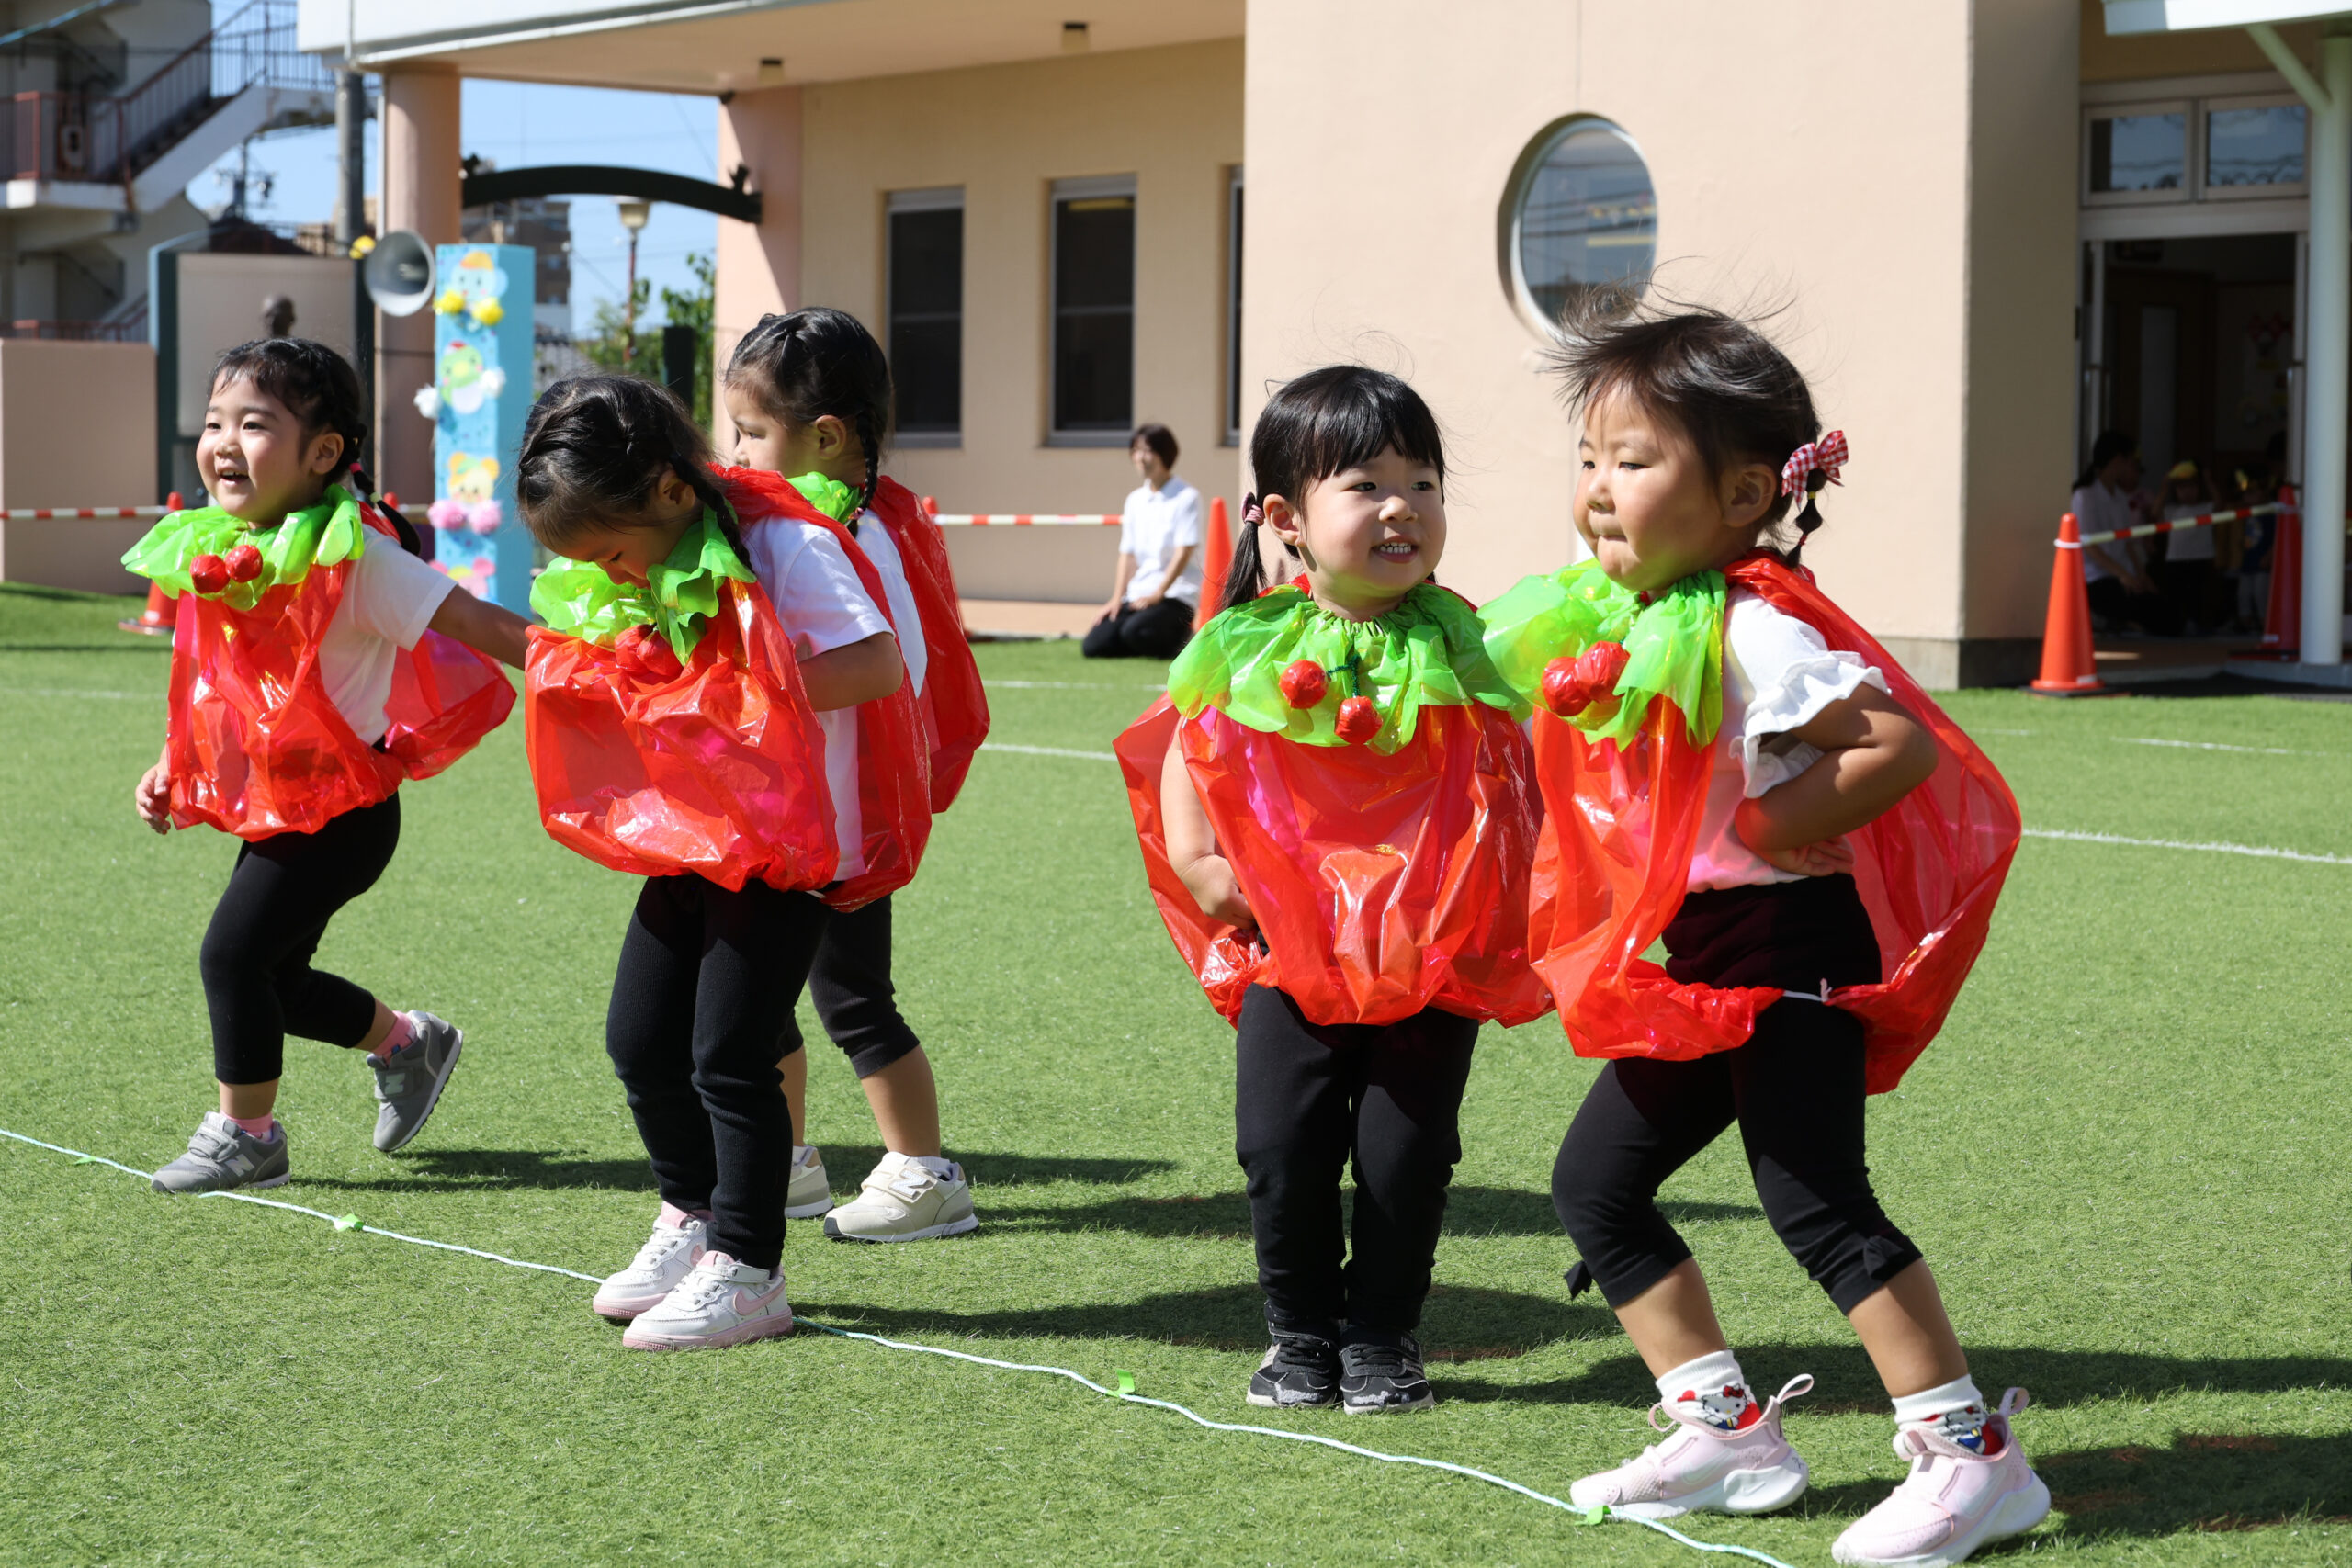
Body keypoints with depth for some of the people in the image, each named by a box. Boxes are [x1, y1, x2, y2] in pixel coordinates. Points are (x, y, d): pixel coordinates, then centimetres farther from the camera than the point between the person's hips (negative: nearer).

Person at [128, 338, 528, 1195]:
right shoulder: (219, 555, 3)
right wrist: (169, 768, 11)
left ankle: (245, 1133, 7)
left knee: (234, 952, -11)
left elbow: (478, 626, -21)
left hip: (343, 809, -8)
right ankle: (406, 1042, 40)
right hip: (275, 804, 8)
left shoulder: (351, 559, -20)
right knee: (274, 974, 15)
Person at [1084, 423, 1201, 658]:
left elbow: (1185, 551, -11)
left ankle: (1178, 638, -3)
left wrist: (1157, 594, -16)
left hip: (1176, 595, -6)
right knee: (1093, 646, -13)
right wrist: (1117, 598, 2)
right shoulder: (1135, 499, 14)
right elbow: (1128, 552, 13)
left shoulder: (1186, 497, -5)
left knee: (1134, 631, -33)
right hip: (1138, 594, 6)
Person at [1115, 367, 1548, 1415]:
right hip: (1292, 948, 1)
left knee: (1406, 1151, 0)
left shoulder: (1460, 644, -2)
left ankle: (1380, 1336, 20)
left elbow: (1511, 784, 0)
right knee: (1284, 1144, 0)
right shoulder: (1250, 648, -1)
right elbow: (1185, 763, 6)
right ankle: (1300, 1335, 20)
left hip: (1431, 955, 0)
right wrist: (1204, 869, -5)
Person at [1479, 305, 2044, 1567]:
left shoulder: (1754, 634, -20)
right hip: (1685, 972, 10)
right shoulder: (1613, 624, 7)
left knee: (1816, 1202, -11)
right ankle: (1726, 1428, 18)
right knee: (1595, 1186, 10)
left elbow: (1903, 745, -27)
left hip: (1782, 955, -10)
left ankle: (1970, 1452, -2)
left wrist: (1780, 826, -21)